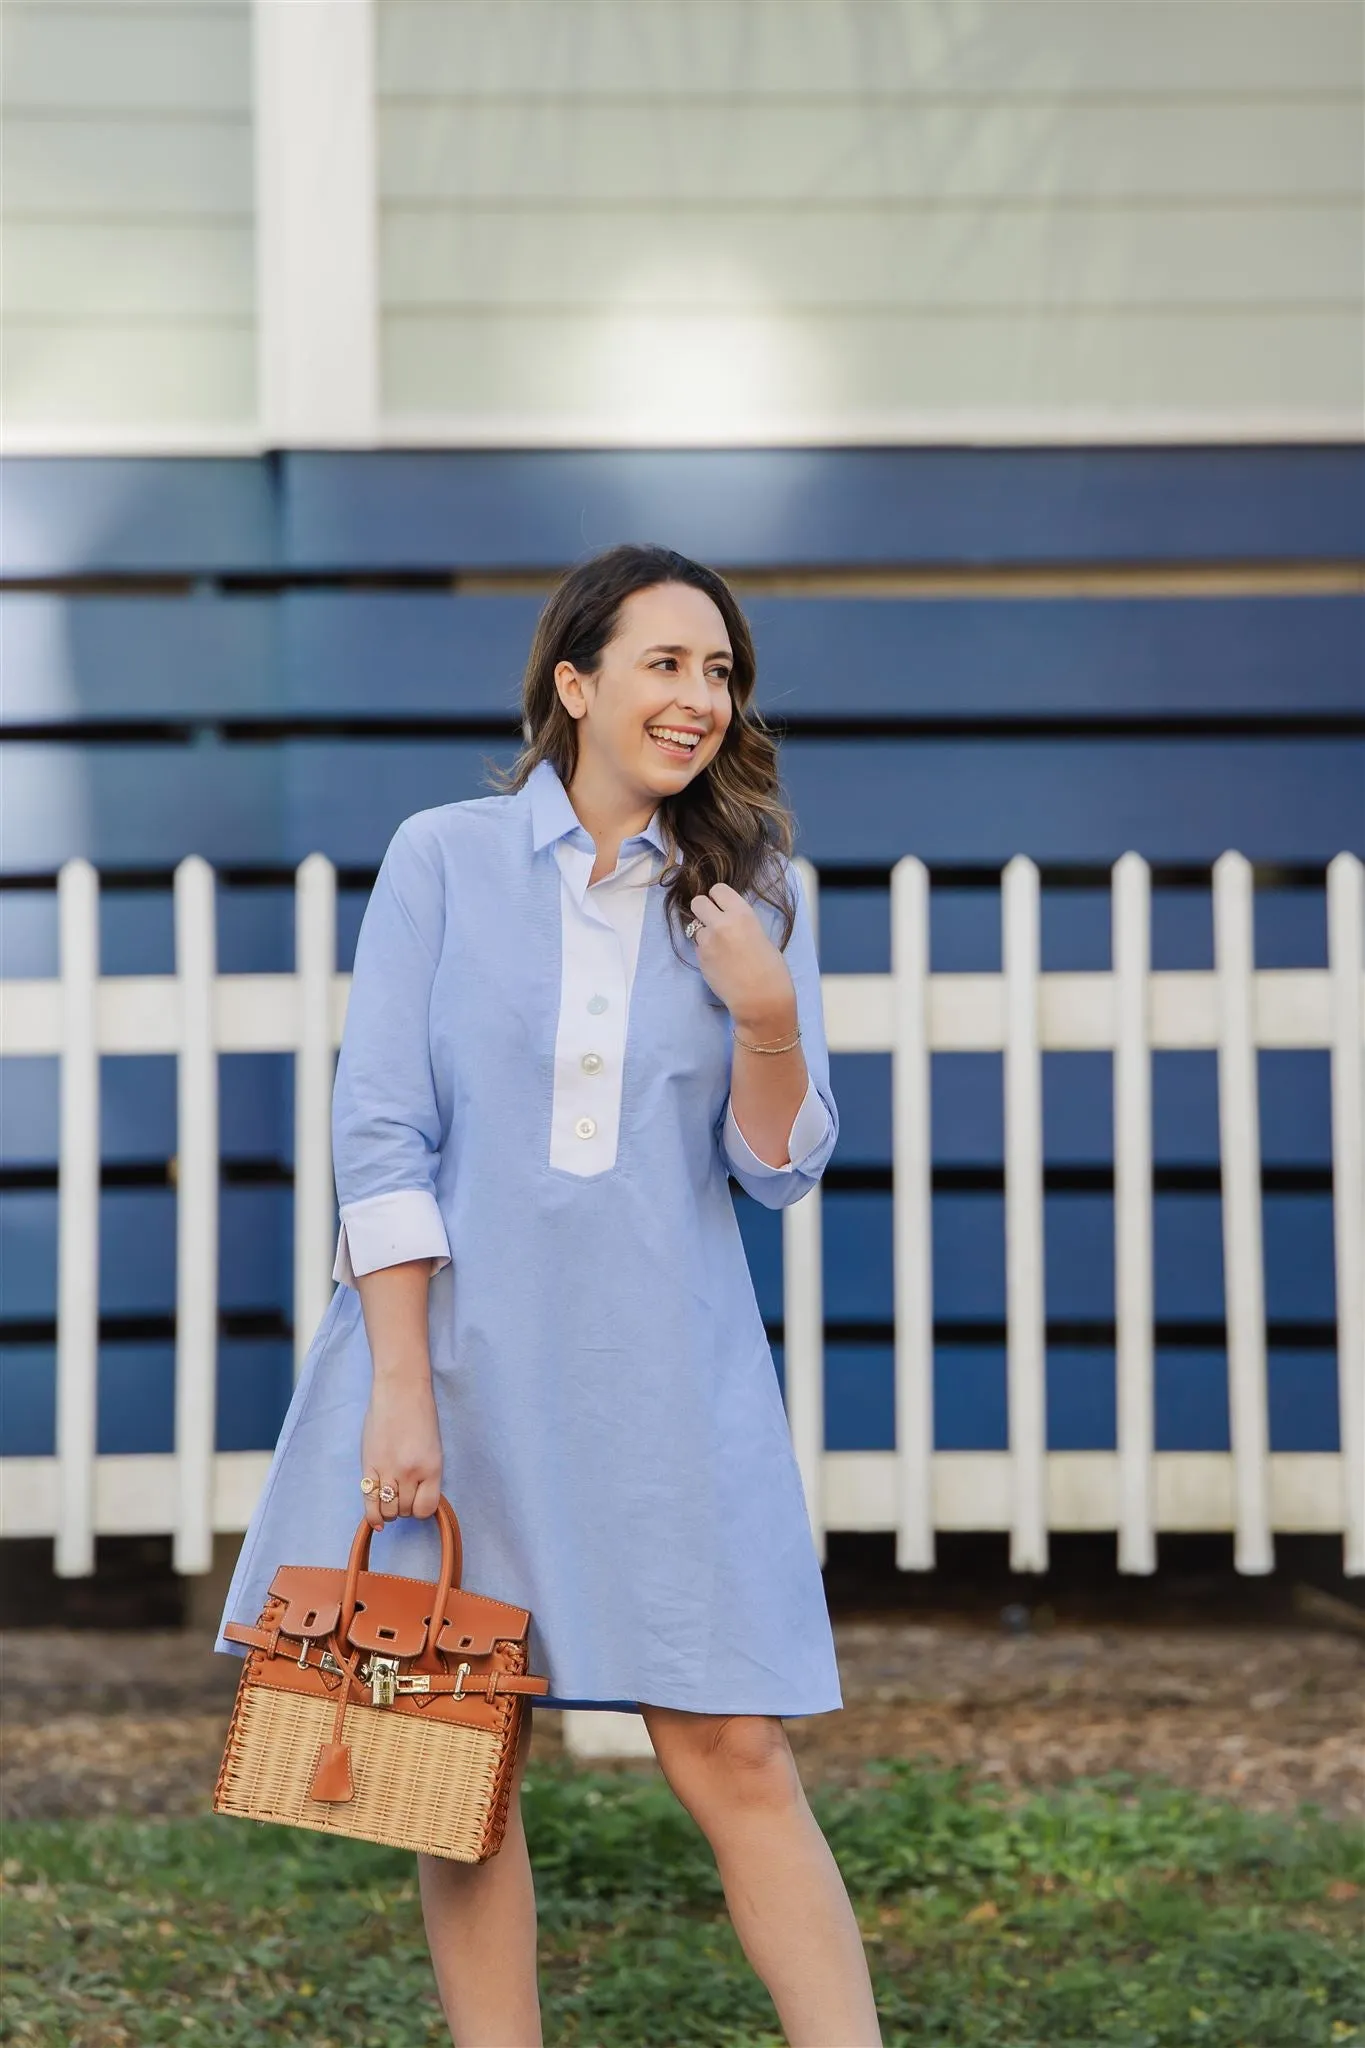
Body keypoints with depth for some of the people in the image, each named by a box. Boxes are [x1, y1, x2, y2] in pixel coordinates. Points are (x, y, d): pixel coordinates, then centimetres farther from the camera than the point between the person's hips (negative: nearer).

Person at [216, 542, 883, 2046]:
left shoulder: (753, 892, 7)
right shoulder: (443, 858, 1)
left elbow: (778, 1171, 5)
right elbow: (379, 1133, -3)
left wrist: (766, 1017, -14)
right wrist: (402, 1389, -9)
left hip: (661, 1376, 1)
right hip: (459, 1354, 0)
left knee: (733, 1755, -4)